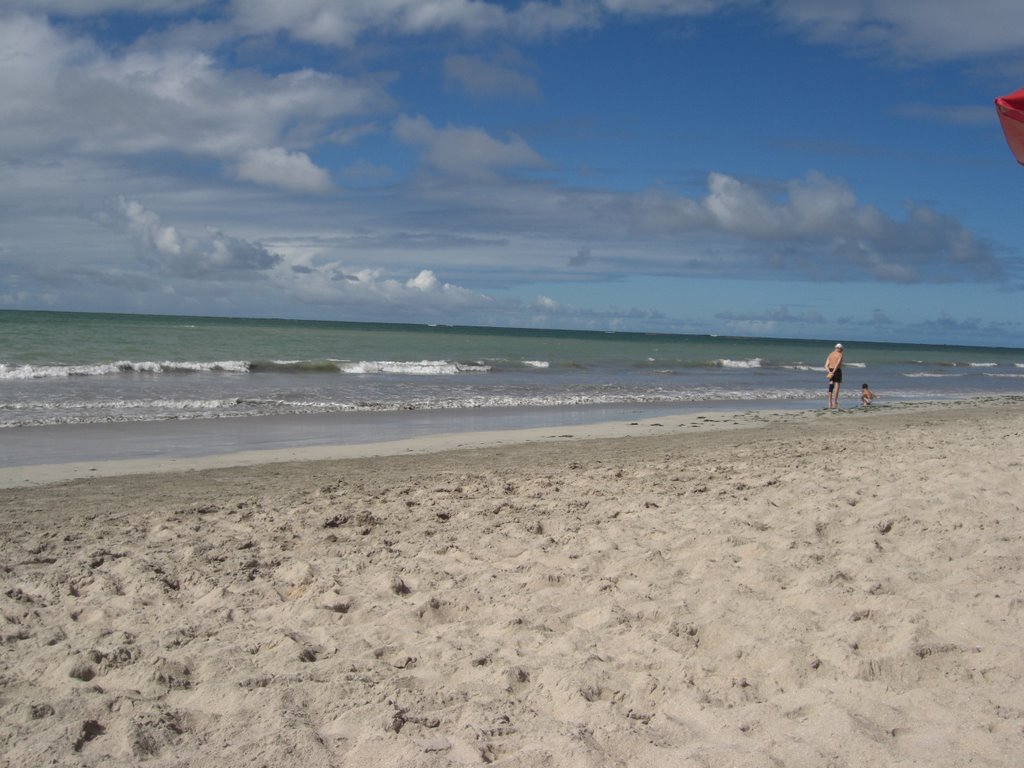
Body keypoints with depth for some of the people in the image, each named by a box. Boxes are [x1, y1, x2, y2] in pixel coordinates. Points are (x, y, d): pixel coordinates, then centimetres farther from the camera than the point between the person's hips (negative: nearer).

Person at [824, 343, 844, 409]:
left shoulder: (830, 354, 13)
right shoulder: (840, 355, -6)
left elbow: (826, 365, 4)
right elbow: (837, 364, -21)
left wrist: (829, 371, -7)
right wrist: (833, 372, -24)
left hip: (830, 371, 6)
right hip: (837, 371, -6)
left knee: (831, 387, 12)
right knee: (836, 388, -3)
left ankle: (830, 403, 10)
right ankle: (834, 403, -8)